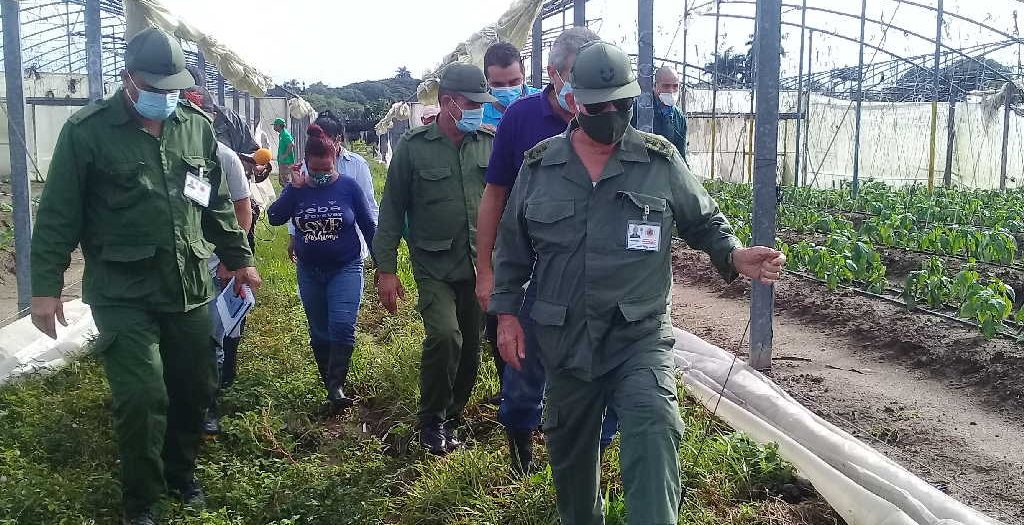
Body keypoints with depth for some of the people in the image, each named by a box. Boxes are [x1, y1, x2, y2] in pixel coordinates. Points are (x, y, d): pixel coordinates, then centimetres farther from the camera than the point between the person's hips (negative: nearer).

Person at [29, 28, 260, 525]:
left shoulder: (197, 126, 6)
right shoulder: (87, 130, -7)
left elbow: (217, 202, 16)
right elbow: (58, 214, -5)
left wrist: (238, 257, 17)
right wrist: (46, 284, -6)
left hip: (189, 288, 5)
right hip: (122, 293, -4)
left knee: (194, 389, 13)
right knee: (142, 399, -7)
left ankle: (181, 471, 38)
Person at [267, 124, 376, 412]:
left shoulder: (348, 186, -7)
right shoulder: (297, 188, -1)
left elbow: (368, 226, 0)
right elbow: (274, 217, -16)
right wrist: (294, 188, -22)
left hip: (345, 269, -3)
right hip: (310, 272, 3)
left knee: (342, 326, -19)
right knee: (319, 333, 12)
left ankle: (336, 386, -13)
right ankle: (331, 385, 26)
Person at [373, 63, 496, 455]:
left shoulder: (490, 143, 3)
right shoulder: (414, 146, -3)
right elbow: (392, 210, 1)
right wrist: (385, 269, -2)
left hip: (481, 264, 3)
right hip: (434, 265, -3)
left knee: (471, 346, 8)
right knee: (444, 335, -20)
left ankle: (453, 415, 30)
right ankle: (432, 422, 2)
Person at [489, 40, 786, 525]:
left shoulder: (661, 162, -3)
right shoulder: (539, 167, 1)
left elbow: (704, 222, 7)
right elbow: (512, 246, 10)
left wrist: (736, 257, -12)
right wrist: (506, 312, 5)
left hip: (639, 337, -2)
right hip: (564, 341, 2)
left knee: (652, 430, -26)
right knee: (570, 449, 17)